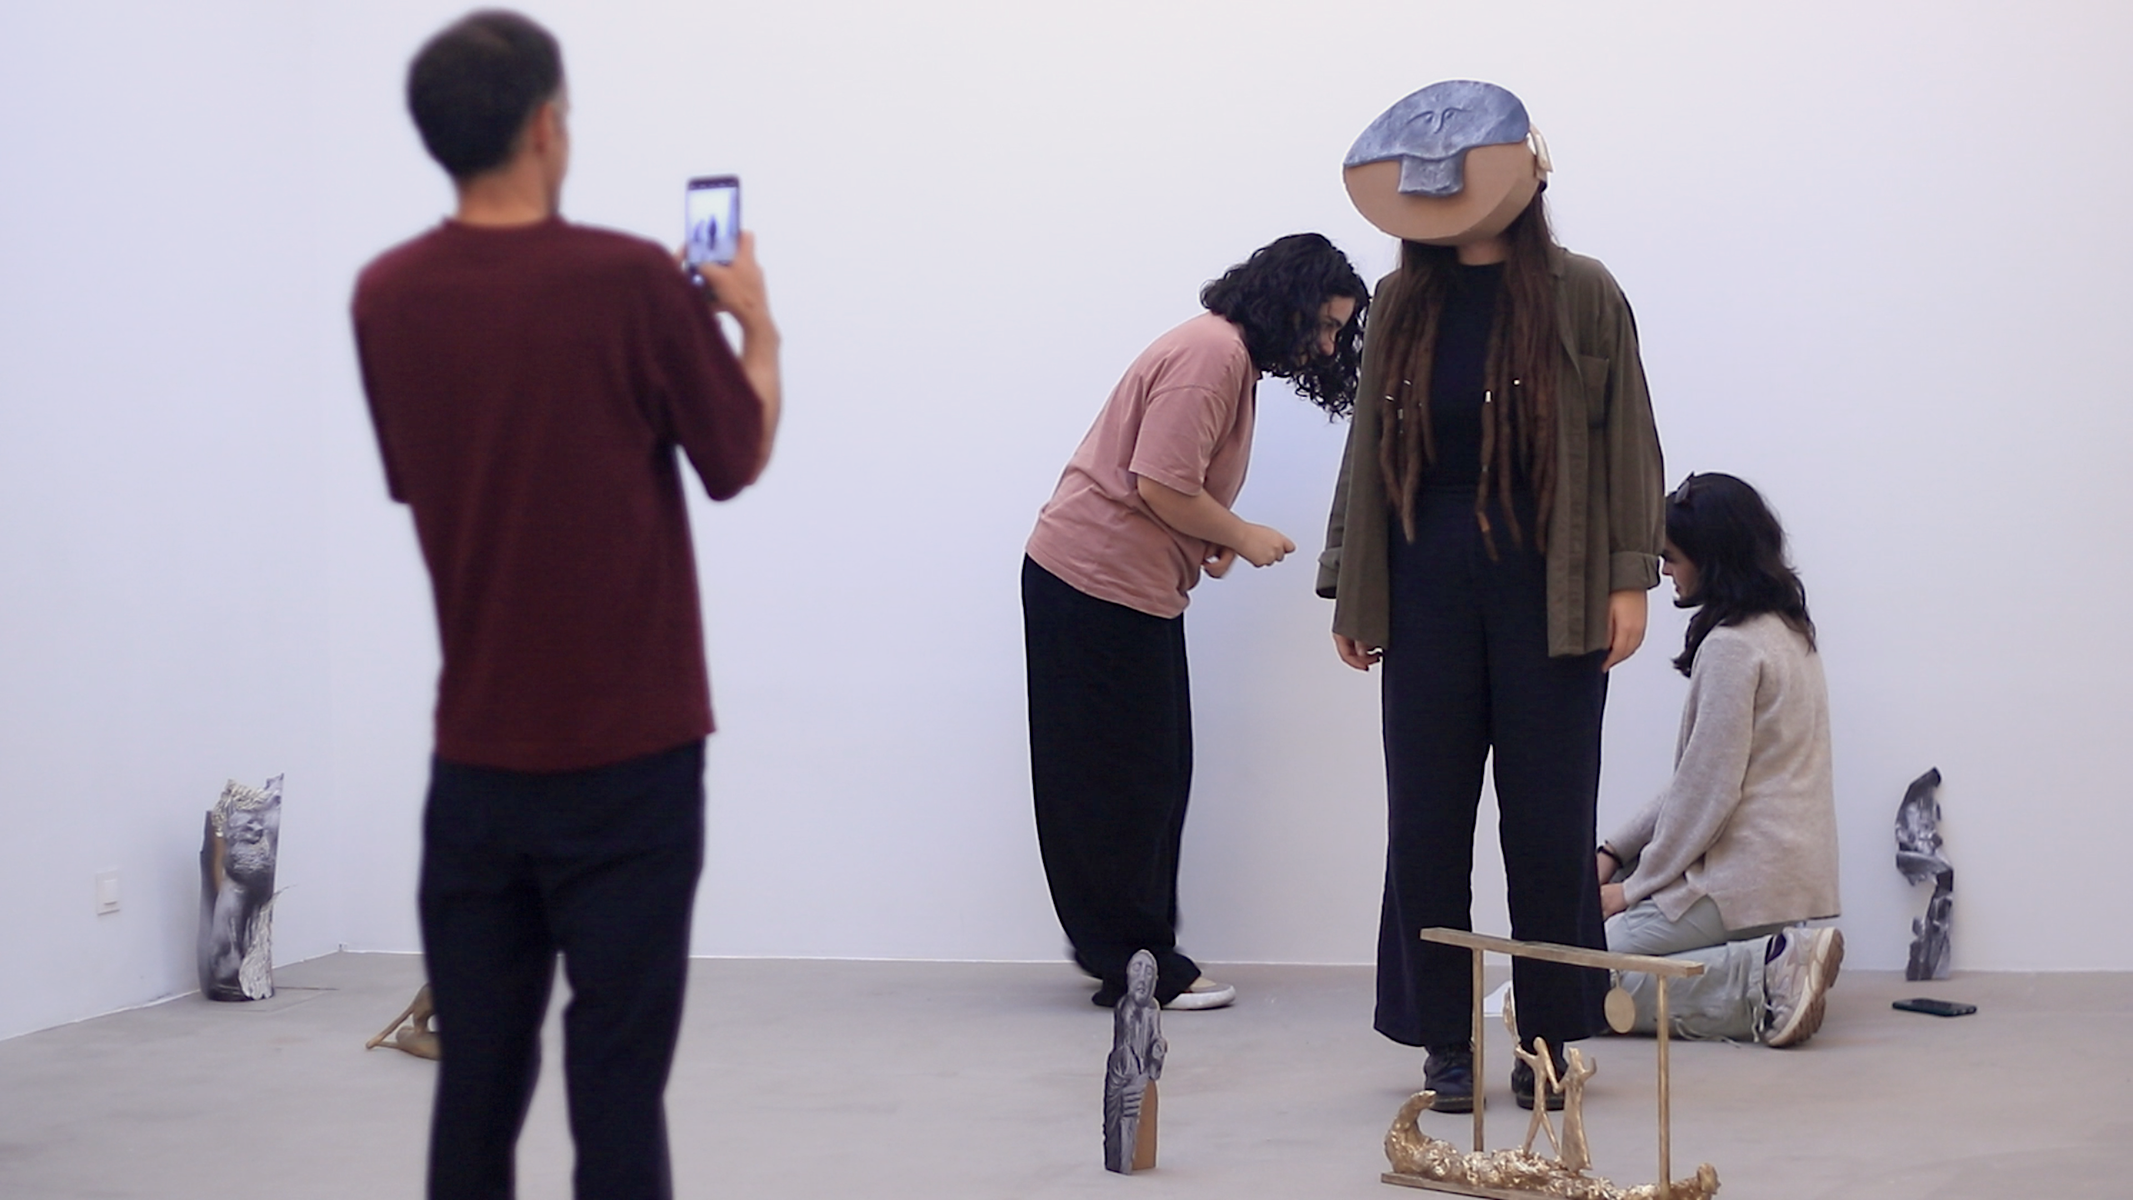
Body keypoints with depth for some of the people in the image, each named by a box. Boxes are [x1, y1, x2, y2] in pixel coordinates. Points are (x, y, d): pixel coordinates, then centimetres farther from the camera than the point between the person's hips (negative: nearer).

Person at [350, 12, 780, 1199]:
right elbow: (738, 458, -1)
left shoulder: (386, 296, 1)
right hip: (629, 750, -4)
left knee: (480, 1069, 11)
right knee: (618, 1077, 1)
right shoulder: (632, 280, -13)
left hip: (476, 753, 4)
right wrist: (755, 320, 17)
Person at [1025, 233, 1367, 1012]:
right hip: (1096, 583, -10)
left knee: (1151, 778, 13)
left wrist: (1212, 539, 1)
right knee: (1122, 783, -3)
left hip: (1130, 589, 10)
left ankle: (1124, 951, 19)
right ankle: (1138, 967, 3)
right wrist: (1241, 537, -11)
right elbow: (1159, 484, -23)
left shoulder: (1229, 356, 17)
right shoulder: (1211, 354, -17)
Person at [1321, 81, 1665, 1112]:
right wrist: (1346, 586, 9)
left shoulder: (1582, 296, 1)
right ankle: (1445, 1041, 13)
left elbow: (1626, 441, -1)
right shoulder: (1404, 303, 10)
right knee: (1428, 820, 4)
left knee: (1549, 821, 3)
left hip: (1547, 589, -3)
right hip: (1429, 589, 3)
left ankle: (1549, 1038, 13)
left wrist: (1629, 578, -8)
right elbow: (1370, 448, 12)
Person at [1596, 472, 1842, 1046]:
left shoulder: (1731, 647, -15)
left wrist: (1636, 886, -6)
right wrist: (1614, 852, 14)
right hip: (1794, 874, 10)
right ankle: (1778, 959, 7)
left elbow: (1708, 790, -17)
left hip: (1745, 885, -10)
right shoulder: (1786, 632, 16)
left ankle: (1765, 976, -17)